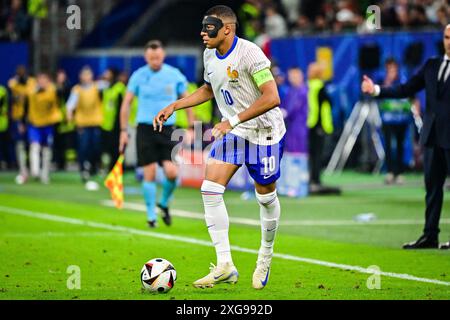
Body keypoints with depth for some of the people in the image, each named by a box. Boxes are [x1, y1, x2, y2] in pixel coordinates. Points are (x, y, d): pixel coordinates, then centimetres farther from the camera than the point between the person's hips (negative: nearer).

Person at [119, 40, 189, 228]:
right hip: (145, 129, -1)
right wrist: (123, 131, 0)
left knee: (172, 172, -12)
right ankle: (151, 216, 11)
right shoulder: (138, 76, -1)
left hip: (167, 129, 1)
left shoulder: (175, 75, 1)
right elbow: (126, 103, 5)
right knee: (149, 174, -2)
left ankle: (164, 203, 17)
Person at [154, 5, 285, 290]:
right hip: (233, 131, 7)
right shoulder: (210, 55, 2)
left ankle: (266, 257, 31)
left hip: (264, 130, -7)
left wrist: (233, 121, -29)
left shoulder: (249, 53, -23)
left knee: (266, 196, 6)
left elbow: (272, 98, -27)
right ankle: (225, 266, -9)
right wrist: (173, 107, 11)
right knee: (210, 189, -10)